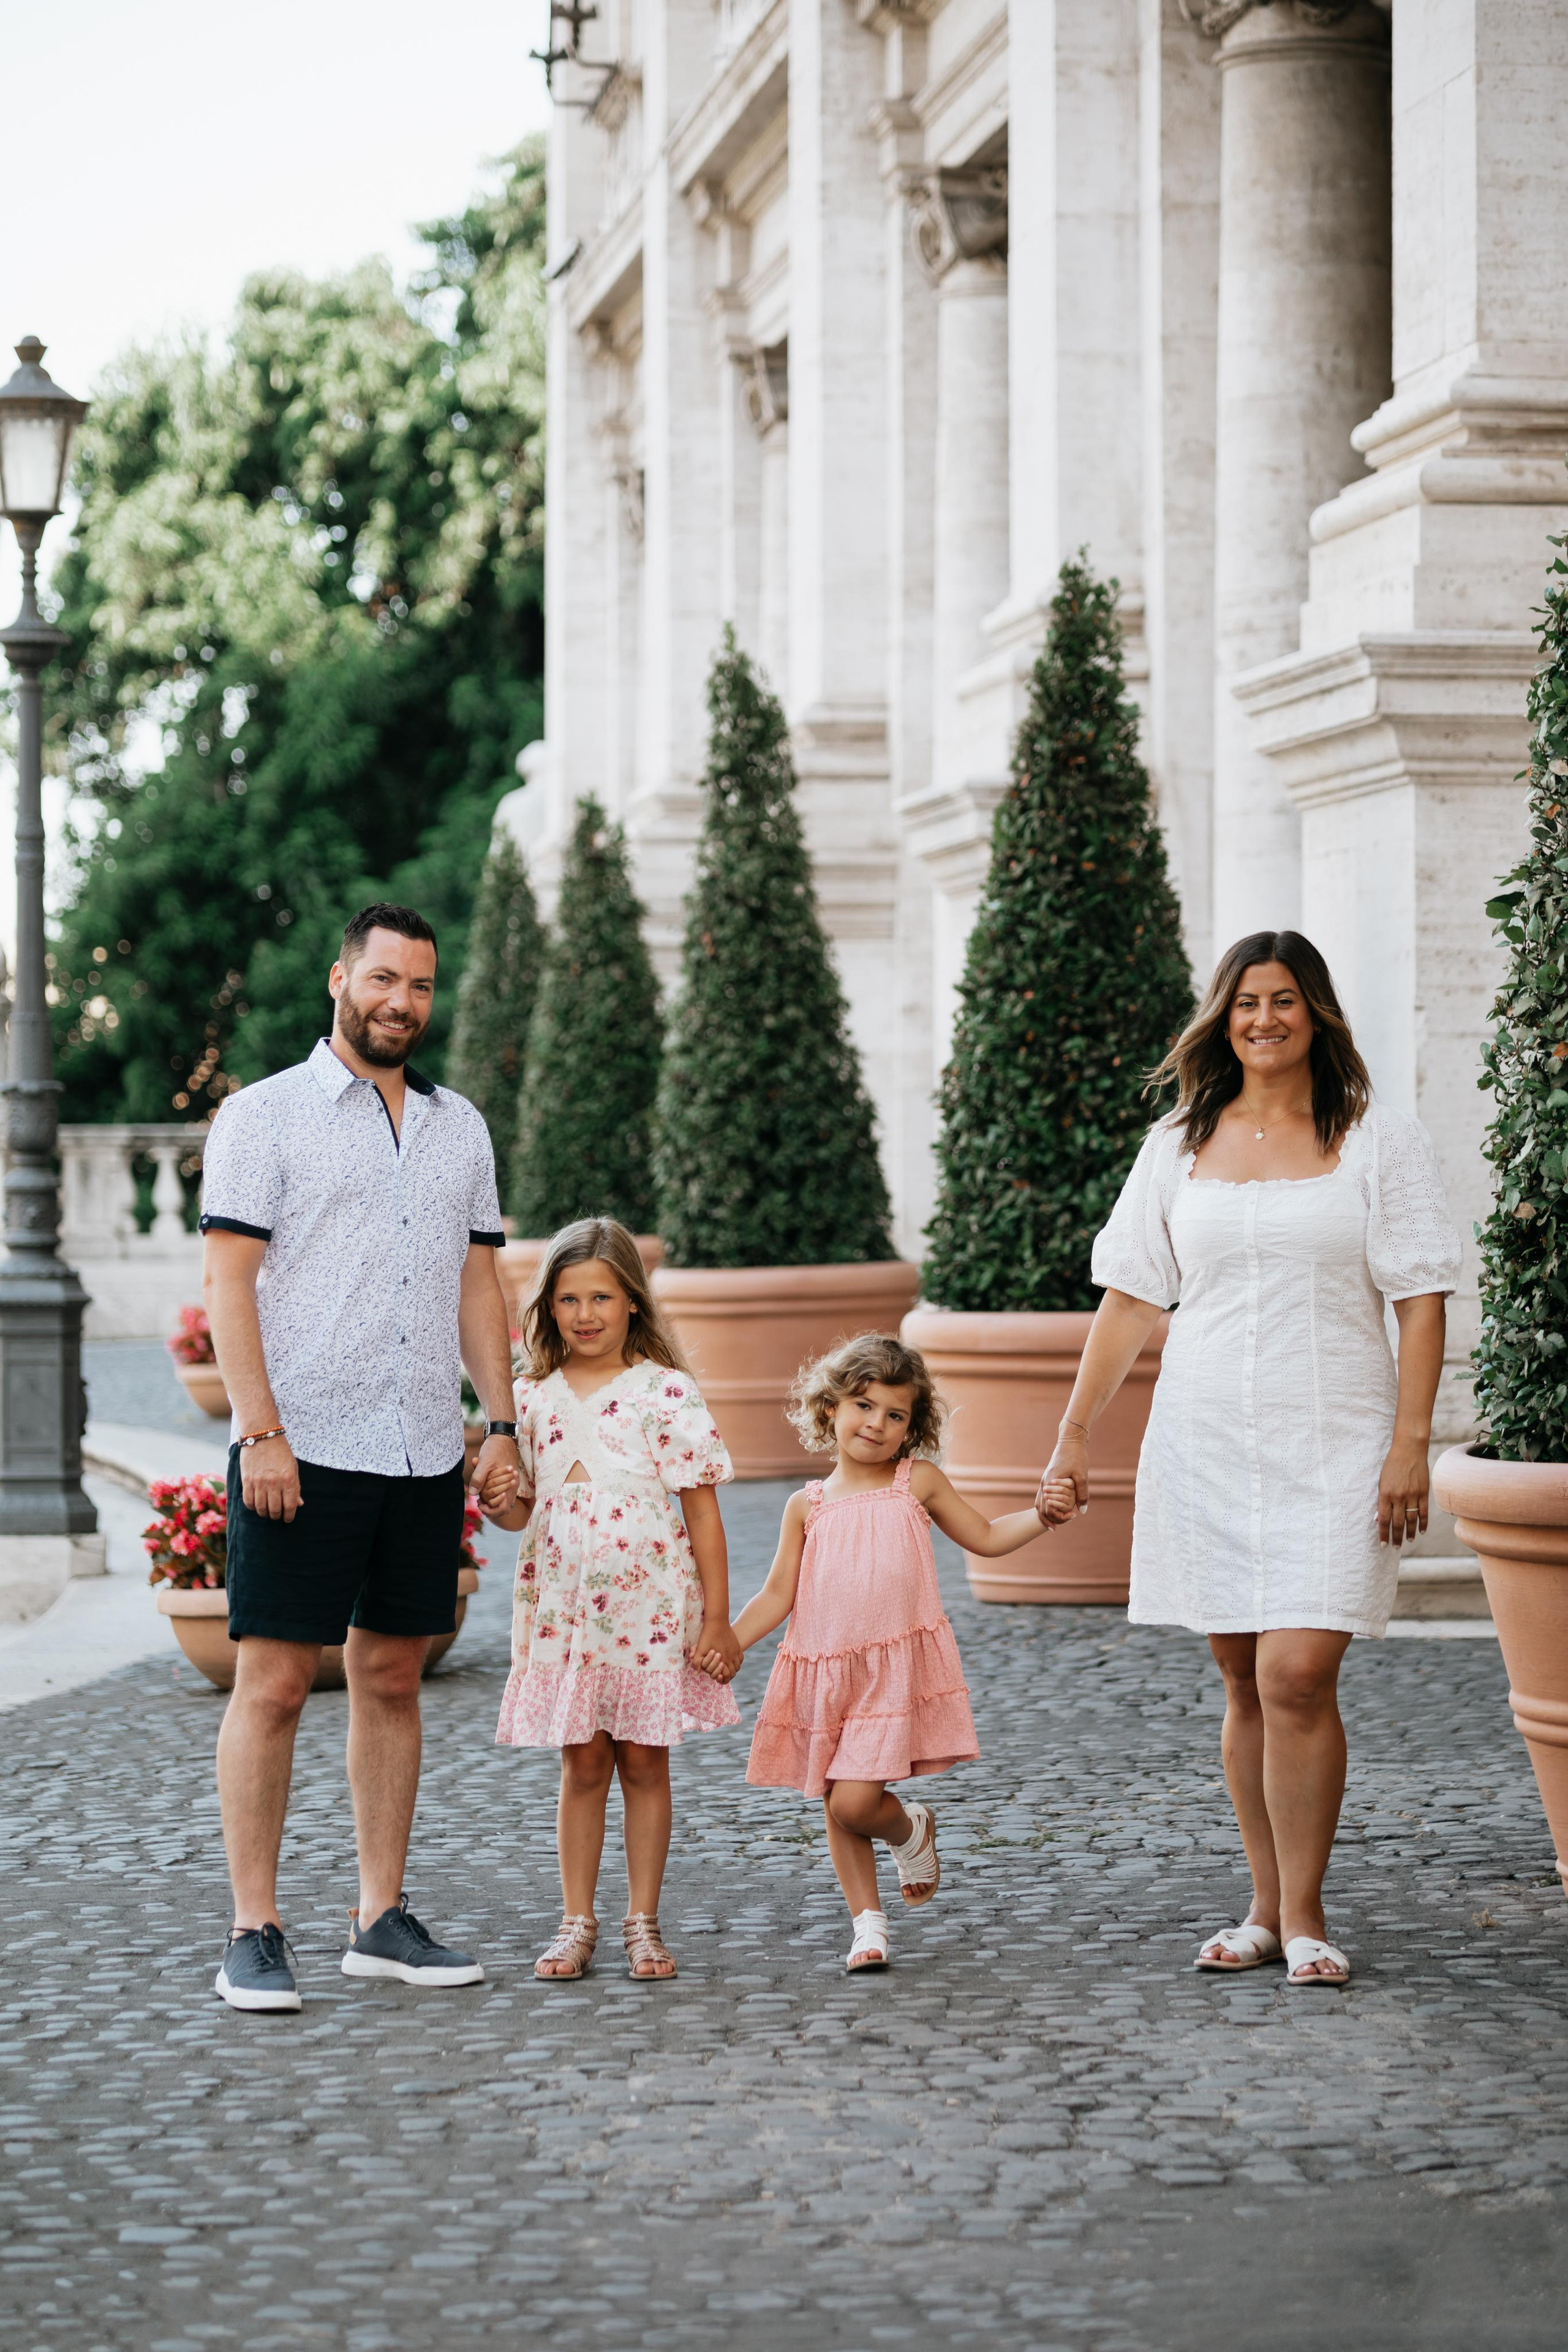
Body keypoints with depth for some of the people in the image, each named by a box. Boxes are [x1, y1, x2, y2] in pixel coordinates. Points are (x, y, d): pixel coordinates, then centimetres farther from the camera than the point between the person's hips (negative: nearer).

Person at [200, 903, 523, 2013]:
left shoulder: (460, 1127, 14)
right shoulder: (264, 1116, -2)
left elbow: (479, 1285, 16)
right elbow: (229, 1283, -7)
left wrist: (503, 1427, 8)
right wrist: (261, 1432, -15)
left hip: (426, 1458, 5)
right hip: (302, 1452, -5)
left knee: (393, 1678, 9)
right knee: (274, 1684, -4)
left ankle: (382, 1918, 16)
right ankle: (254, 1933, 1)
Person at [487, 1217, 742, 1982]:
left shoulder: (665, 1393, -5)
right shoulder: (533, 1398, 6)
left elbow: (702, 1512, -3)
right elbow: (521, 1509, 13)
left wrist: (716, 1616, -5)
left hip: (650, 1610, -2)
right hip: (563, 1611, 2)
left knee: (644, 1764, 5)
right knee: (582, 1766, 7)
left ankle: (643, 1921, 14)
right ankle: (576, 1921, 14)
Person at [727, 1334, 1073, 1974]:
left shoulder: (917, 1482, 5)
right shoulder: (808, 1506, 6)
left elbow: (985, 1537, 15)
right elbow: (779, 1594, 5)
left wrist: (1041, 1516, 0)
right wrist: (727, 1643, -7)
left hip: (895, 1671, -3)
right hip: (823, 1673, 3)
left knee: (853, 1801, -13)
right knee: (836, 1809, 7)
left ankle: (911, 1829, 19)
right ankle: (868, 1925, 20)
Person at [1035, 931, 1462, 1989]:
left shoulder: (1379, 1139, 1)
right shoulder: (1180, 1145, 9)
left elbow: (1421, 1303, -1)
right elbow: (1130, 1300, 12)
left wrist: (1411, 1444, -9)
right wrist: (1075, 1436, 9)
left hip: (1333, 1445, -3)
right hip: (1206, 1443, 3)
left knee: (1298, 1675, -12)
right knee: (1245, 1683, 5)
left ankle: (1305, 1917, -1)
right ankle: (1267, 1909, 15)